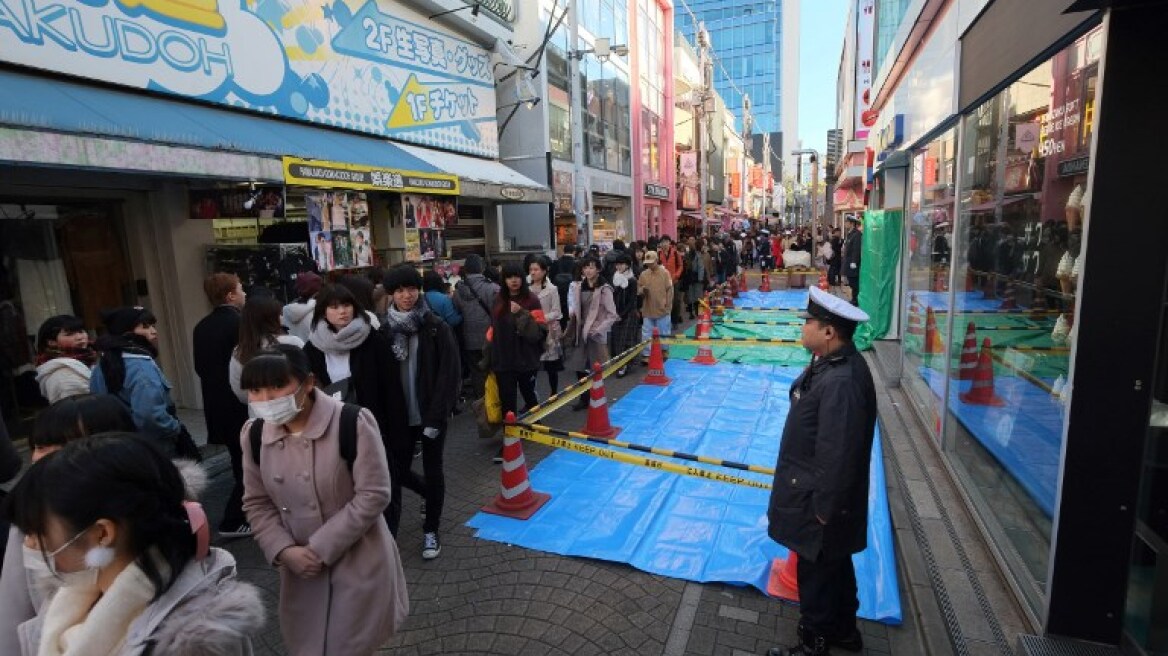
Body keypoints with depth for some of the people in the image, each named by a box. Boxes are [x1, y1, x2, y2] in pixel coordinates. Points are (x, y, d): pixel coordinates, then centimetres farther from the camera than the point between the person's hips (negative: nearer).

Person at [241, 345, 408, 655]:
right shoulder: (254, 435, -5)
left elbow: (373, 496, -20)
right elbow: (257, 503, 4)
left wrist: (321, 548, -18)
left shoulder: (353, 423, -23)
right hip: (301, 566, 5)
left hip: (358, 563, -4)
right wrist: (283, 551, -9)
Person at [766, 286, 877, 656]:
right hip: (820, 496, 10)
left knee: (817, 574, 10)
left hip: (819, 504, -10)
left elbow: (838, 455, -28)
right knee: (835, 568, 27)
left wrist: (824, 509, -19)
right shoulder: (832, 363, 1)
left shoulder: (841, 381, -31)